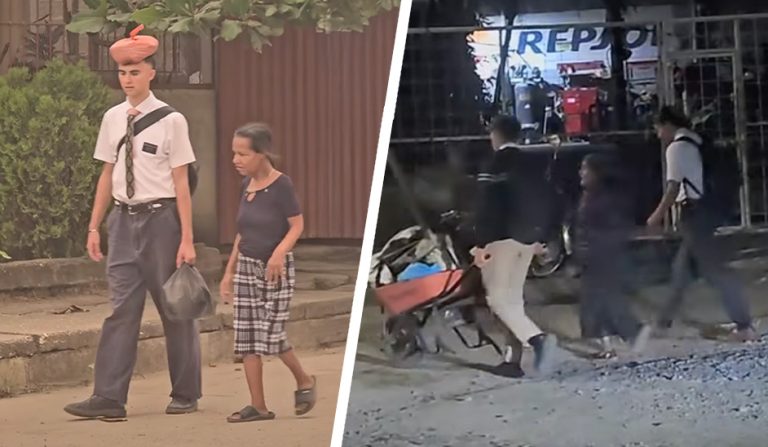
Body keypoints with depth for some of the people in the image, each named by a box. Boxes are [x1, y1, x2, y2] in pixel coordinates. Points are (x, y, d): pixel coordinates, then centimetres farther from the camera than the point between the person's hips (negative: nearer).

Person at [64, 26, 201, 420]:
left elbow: (181, 183, -7)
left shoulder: (170, 120, -7)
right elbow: (107, 175, 12)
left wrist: (187, 239, -10)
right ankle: (109, 398, -1)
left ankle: (185, 395, 20)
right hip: (124, 219, 4)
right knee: (122, 309, 1)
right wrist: (94, 226, 9)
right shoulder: (112, 119, 6)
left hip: (160, 218, -4)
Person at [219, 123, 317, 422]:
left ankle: (304, 381, 18)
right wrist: (229, 271, 14)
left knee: (271, 333, -8)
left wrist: (280, 251, -31)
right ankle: (258, 406, 6)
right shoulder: (247, 184, 7)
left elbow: (297, 224, -14)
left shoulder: (281, 184, -13)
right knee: (247, 337, 2)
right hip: (246, 267, 7)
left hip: (275, 269, -7)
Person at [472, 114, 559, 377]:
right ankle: (513, 360, 10)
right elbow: (536, 203, 14)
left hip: (502, 237, -8)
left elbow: (488, 207, -16)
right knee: (513, 297, 12)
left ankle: (538, 338, -26)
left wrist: (481, 243, -16)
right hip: (527, 237, 8)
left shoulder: (494, 167, -11)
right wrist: (538, 239, 22)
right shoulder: (527, 166, 10)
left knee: (498, 298, -7)